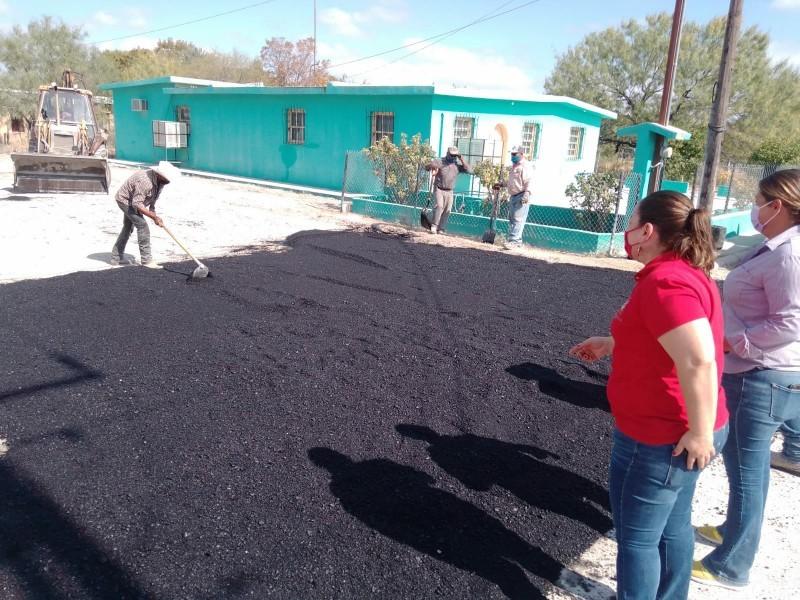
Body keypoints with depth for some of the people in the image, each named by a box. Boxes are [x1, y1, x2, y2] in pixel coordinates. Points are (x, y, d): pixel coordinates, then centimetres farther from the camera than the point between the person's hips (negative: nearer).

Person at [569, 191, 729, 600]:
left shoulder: (665, 282, -26)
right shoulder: (685, 273, 7)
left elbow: (699, 361, -33)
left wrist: (700, 432, -25)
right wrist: (610, 345, 20)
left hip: (659, 437, -10)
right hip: (675, 432, 10)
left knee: (636, 536, 9)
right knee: (672, 527, 24)